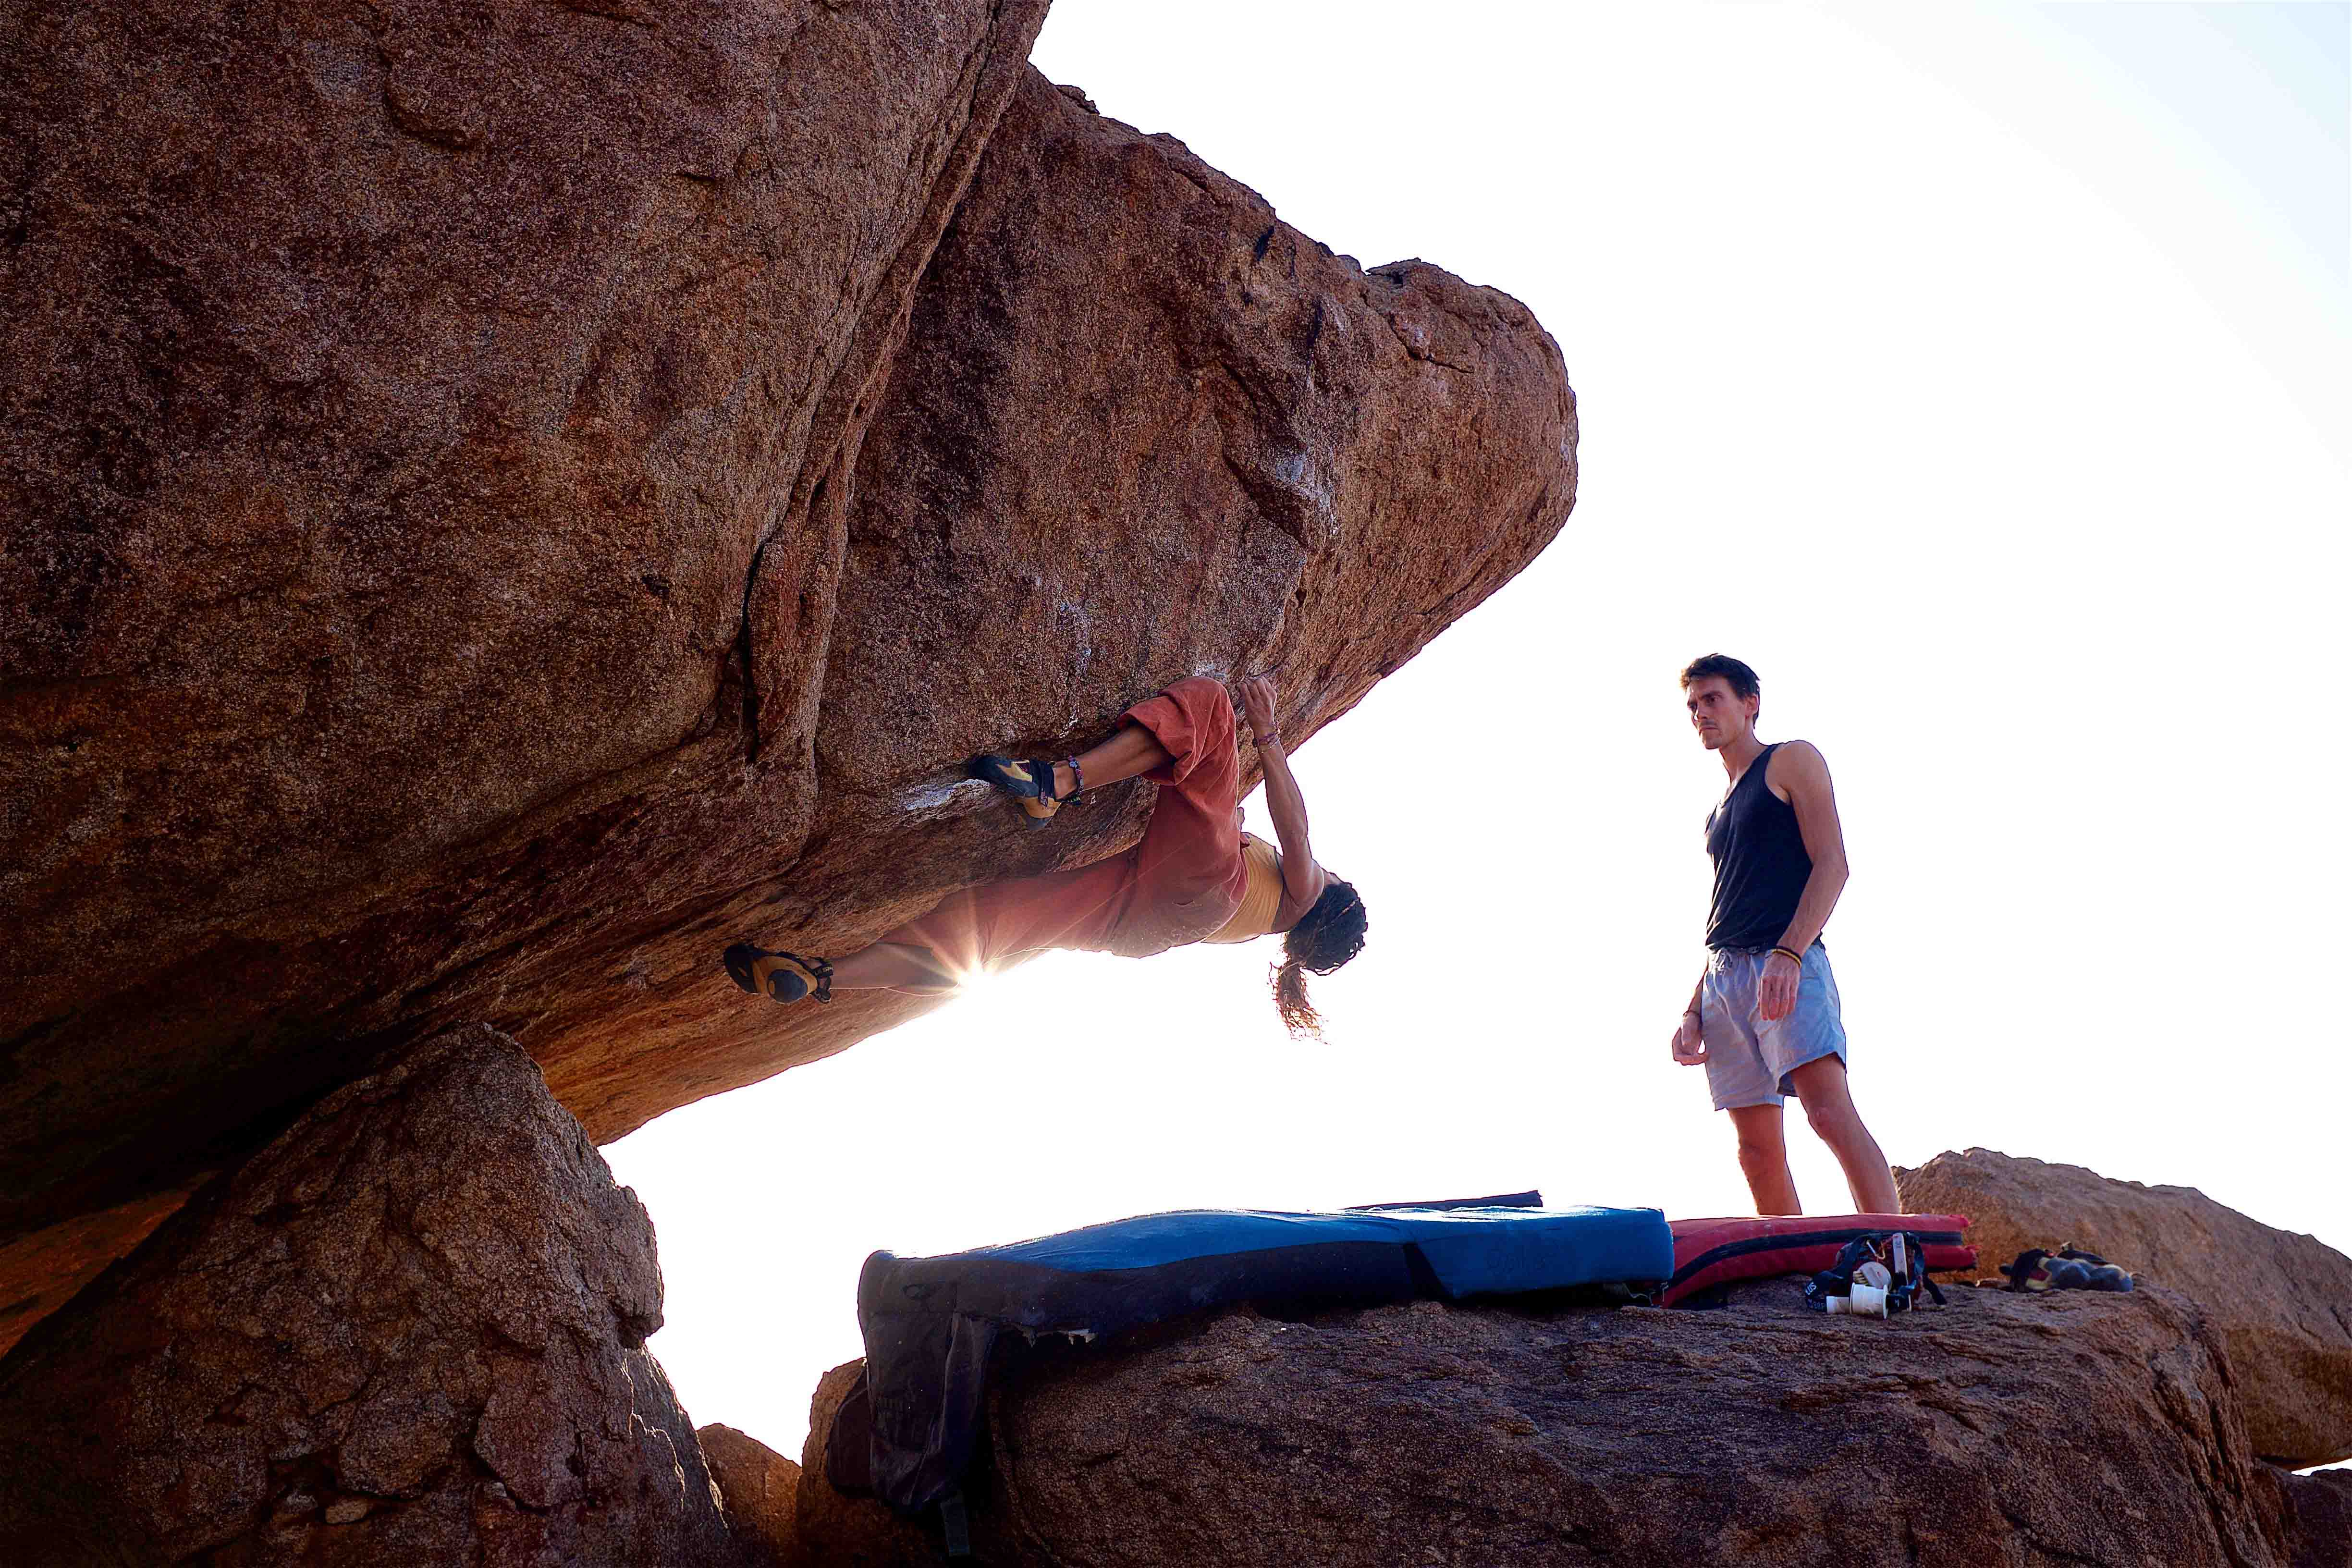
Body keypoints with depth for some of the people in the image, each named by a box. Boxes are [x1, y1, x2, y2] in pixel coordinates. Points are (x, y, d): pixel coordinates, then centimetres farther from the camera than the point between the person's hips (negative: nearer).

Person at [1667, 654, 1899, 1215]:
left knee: (1831, 1111, -23)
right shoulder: (1721, 809, 28)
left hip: (1790, 966, -7)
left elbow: (1832, 865, -6)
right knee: (1758, 1150, 0)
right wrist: (1694, 1011, 16)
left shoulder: (1792, 761, 8)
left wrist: (1788, 955, -20)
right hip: (1725, 977, 8)